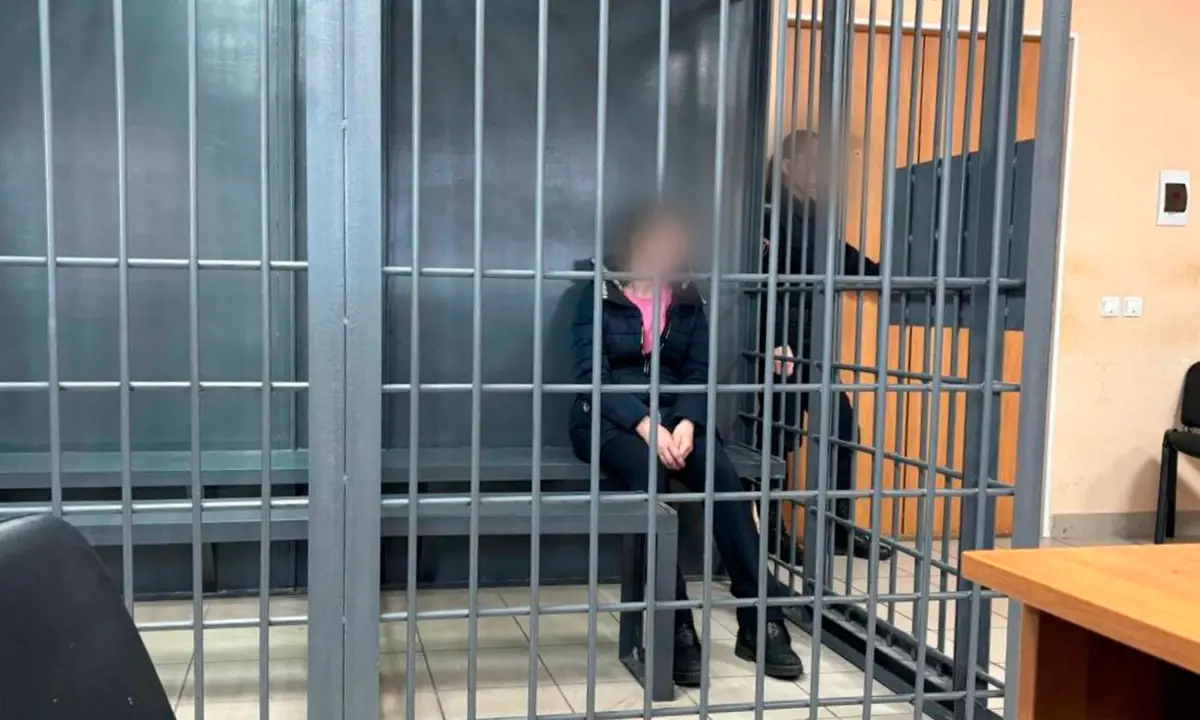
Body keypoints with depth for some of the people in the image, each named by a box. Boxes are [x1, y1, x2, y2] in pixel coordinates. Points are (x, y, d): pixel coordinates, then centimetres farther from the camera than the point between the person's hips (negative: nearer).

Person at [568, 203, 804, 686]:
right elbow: (590, 374, -11)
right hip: (608, 417, -3)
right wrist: (645, 425, -24)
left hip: (672, 414, 4)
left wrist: (686, 422, -17)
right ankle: (676, 629, -35)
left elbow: (700, 372, 5)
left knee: (723, 474, -27)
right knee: (648, 475, -36)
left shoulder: (688, 300, 11)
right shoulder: (600, 294, -1)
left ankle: (760, 622, -23)